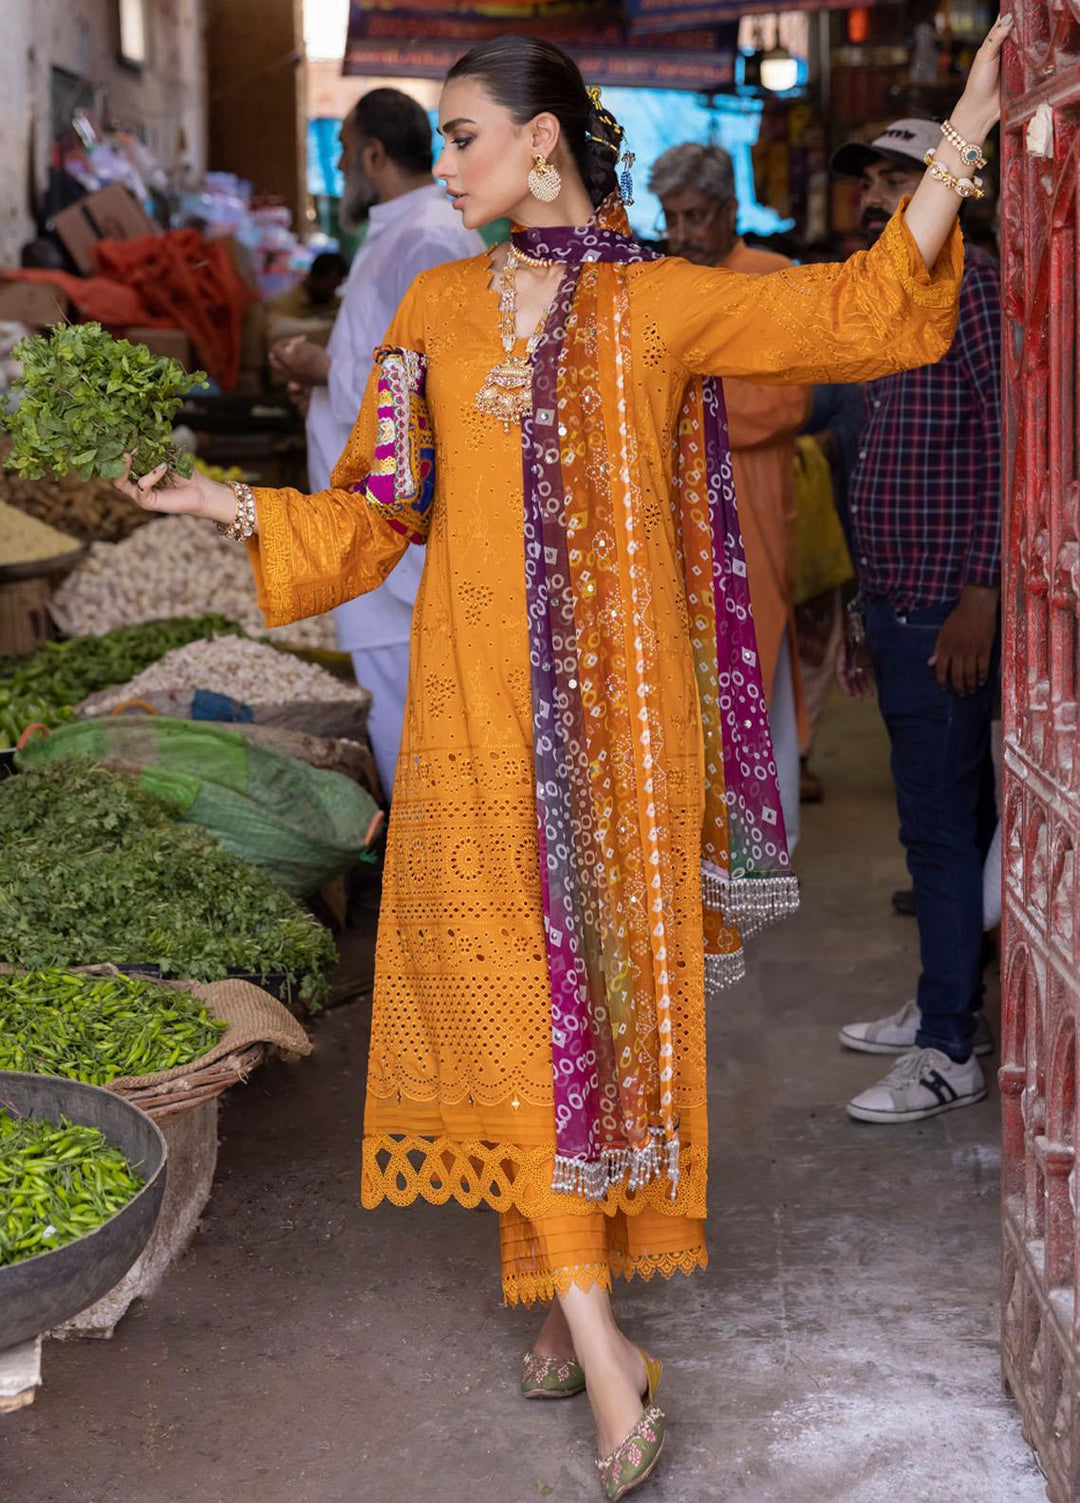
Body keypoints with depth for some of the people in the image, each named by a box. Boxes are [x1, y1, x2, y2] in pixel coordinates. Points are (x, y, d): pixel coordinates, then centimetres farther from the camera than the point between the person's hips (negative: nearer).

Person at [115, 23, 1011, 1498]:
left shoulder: (659, 306, 3)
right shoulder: (439, 308, 10)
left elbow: (856, 308, -2)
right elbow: (375, 510, 11)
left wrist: (965, 135, -9)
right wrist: (226, 501, -2)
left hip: (619, 711, -1)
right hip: (480, 707, 2)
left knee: (609, 987, 4)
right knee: (514, 998, -2)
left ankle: (573, 1299, 21)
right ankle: (598, 1345, 3)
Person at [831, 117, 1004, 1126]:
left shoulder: (971, 286, -11)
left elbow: (1009, 443, -20)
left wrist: (980, 595, -23)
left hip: (947, 612, -9)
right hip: (900, 607, 9)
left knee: (940, 825, -6)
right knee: (953, 816, 16)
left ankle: (949, 1054, 1)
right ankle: (944, 1007, 25)